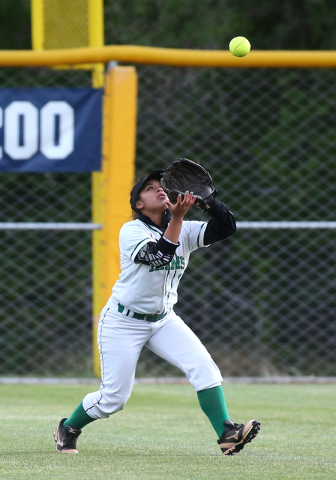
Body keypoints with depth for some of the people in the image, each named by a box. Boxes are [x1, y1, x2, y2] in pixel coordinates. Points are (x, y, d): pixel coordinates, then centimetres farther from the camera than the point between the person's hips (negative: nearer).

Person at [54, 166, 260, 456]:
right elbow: (159, 255, -34)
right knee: (114, 398, -2)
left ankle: (227, 434, -21)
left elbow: (226, 227, -14)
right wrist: (177, 217, -42)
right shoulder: (131, 231, -16)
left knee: (204, 367, -18)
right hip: (123, 321, -5)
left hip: (164, 320, 5)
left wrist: (207, 198, -28)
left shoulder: (185, 231, -1)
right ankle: (68, 428, 25)